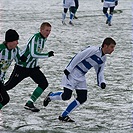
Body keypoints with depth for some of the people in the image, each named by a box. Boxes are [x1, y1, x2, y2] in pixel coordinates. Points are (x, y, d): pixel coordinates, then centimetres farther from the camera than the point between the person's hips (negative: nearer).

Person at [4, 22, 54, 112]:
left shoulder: (44, 38, 3)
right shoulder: (35, 38, -23)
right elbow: (33, 54, -33)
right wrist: (47, 55, -28)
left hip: (33, 67, 8)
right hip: (22, 67, -8)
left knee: (44, 84, -7)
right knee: (9, 85, -2)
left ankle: (29, 104, -1)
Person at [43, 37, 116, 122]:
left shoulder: (103, 58, 8)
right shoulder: (93, 50, -20)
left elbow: (100, 72, 15)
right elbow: (78, 57, -20)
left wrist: (102, 82, -4)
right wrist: (69, 69, -21)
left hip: (81, 77, 9)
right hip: (73, 73, -9)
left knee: (82, 98, -1)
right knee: (66, 96, -13)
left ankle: (64, 116, 7)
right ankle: (50, 96, 18)